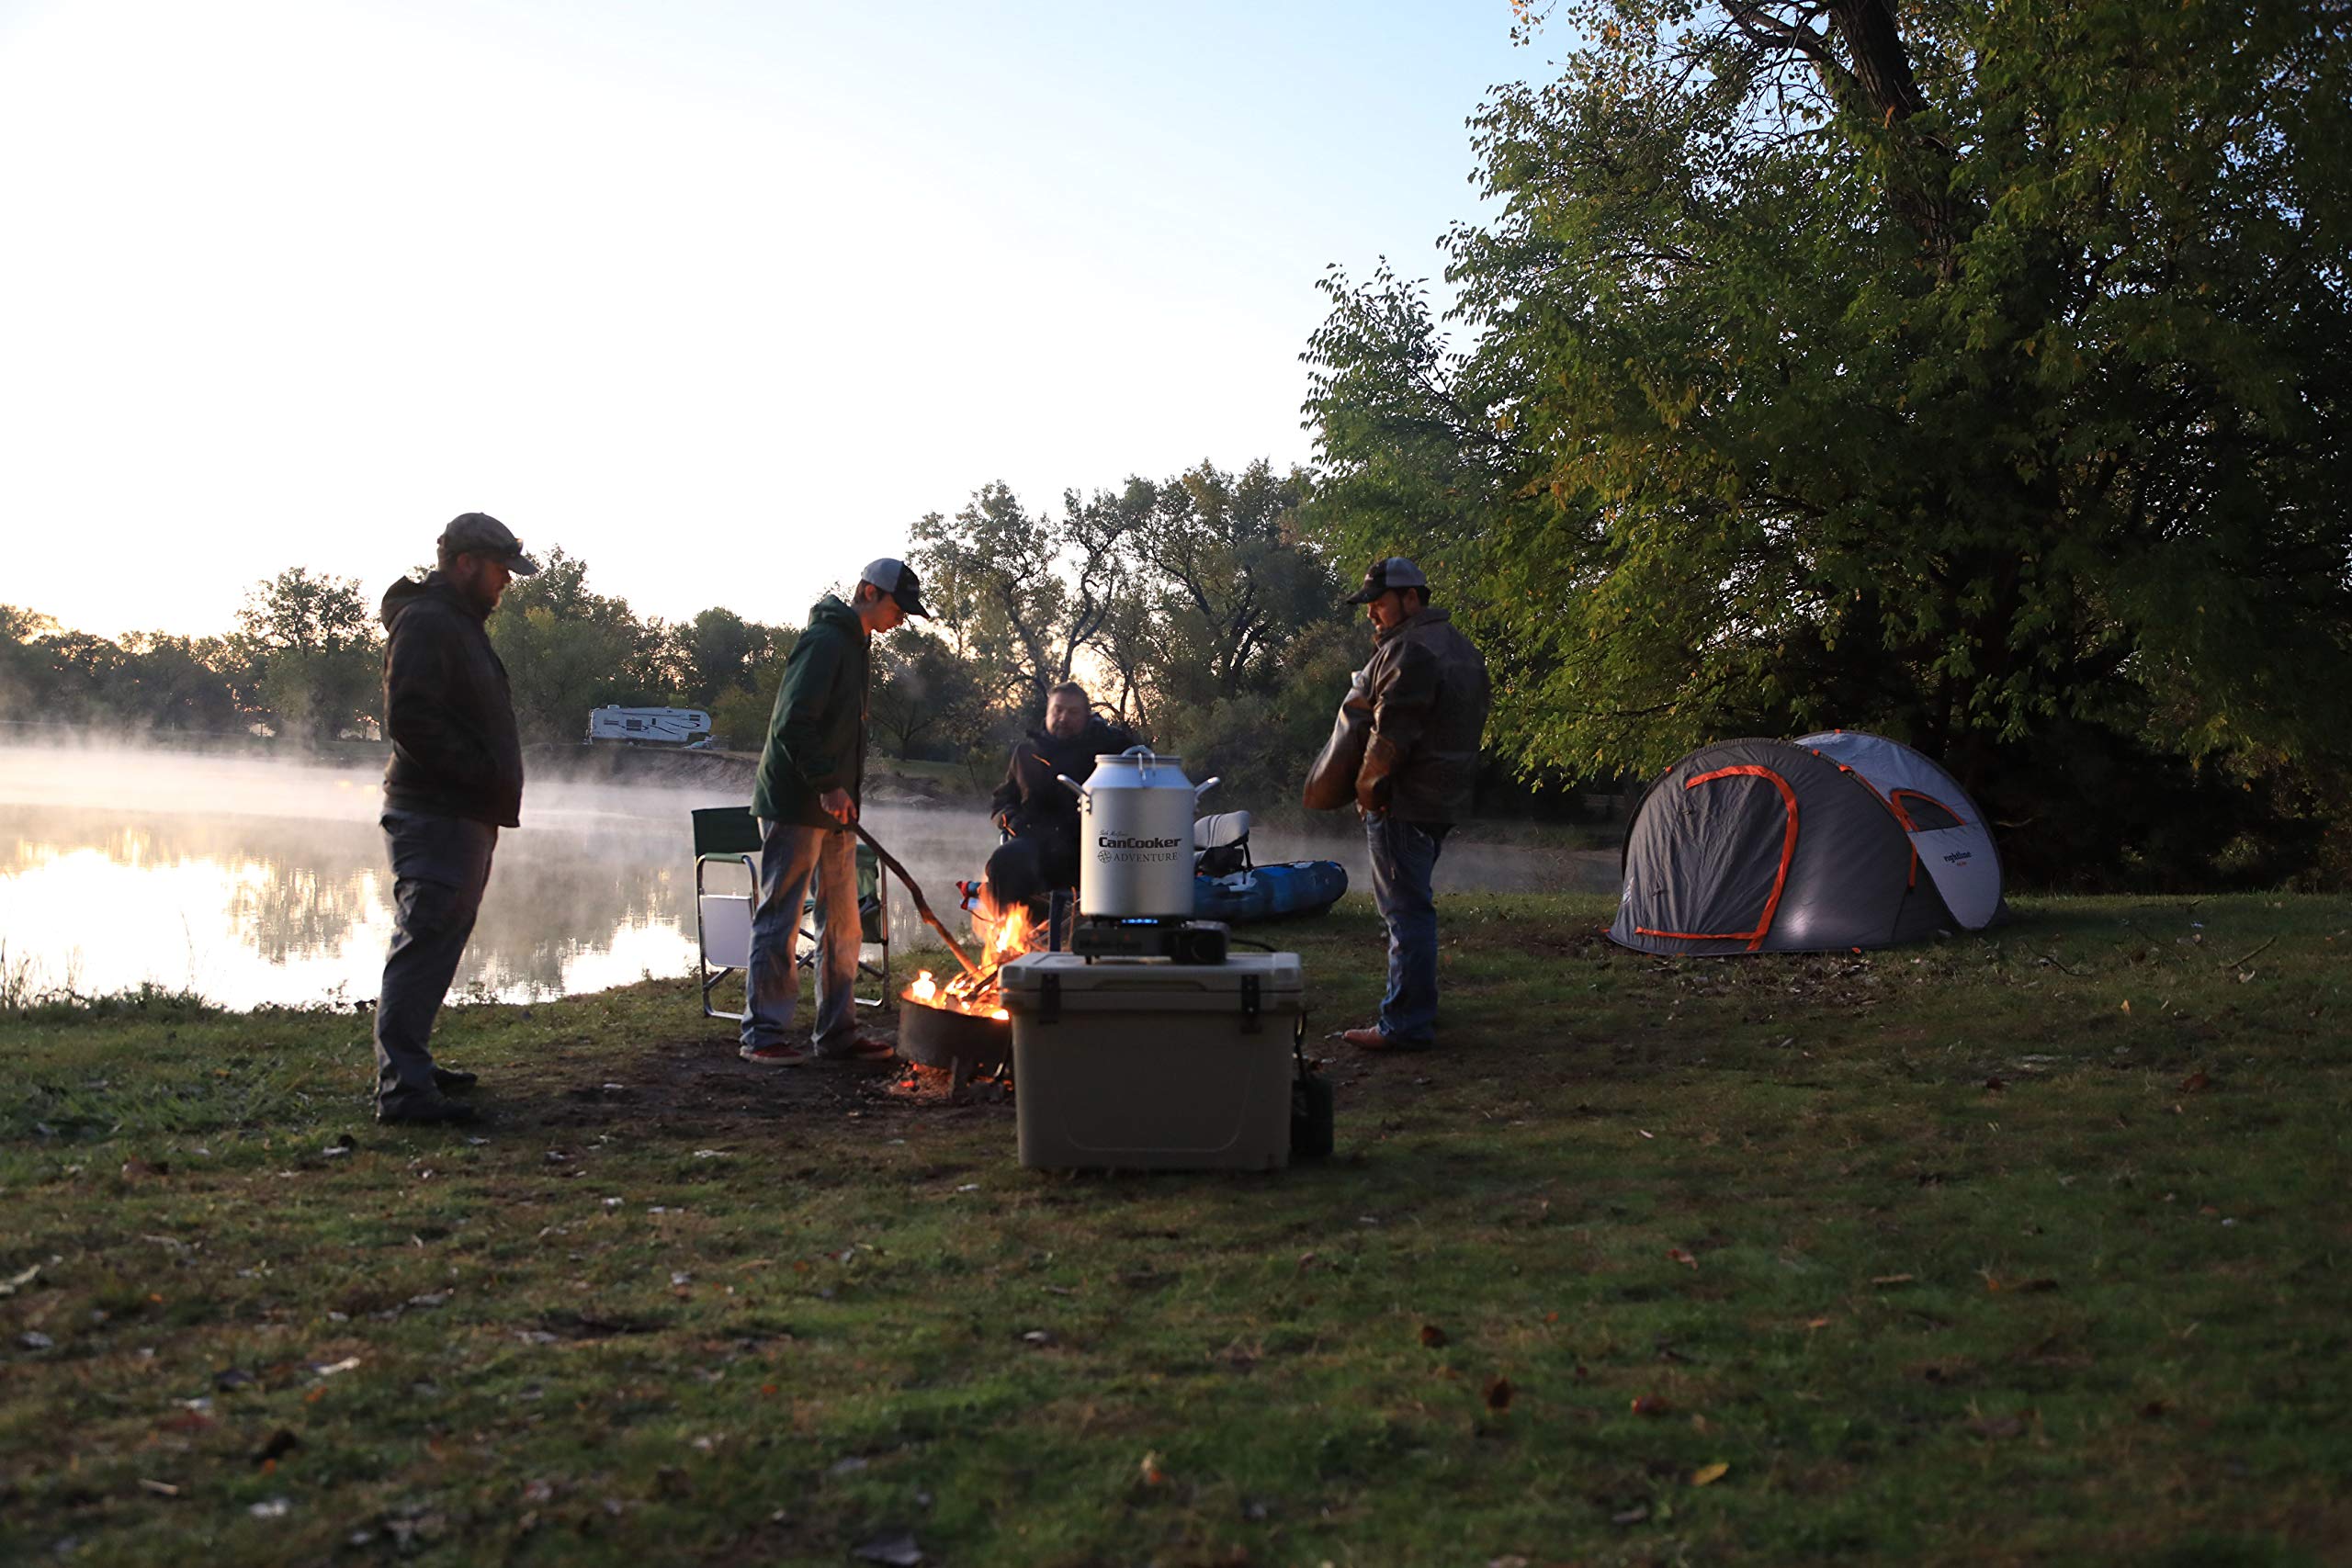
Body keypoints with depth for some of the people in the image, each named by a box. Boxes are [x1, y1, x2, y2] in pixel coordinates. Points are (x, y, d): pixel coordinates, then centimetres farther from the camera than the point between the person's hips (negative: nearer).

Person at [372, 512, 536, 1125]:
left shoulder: (459, 623, 22)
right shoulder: (425, 621, -12)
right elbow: (411, 718, -23)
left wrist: (494, 784, 16)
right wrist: (484, 774, -21)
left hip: (462, 814, 11)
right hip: (435, 814, -11)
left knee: (436, 944, 17)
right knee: (425, 944, -13)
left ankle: (410, 1066, 27)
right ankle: (402, 1087, -14)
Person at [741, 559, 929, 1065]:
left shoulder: (856, 645, 18)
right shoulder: (824, 641, -13)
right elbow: (791, 724, -22)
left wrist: (842, 791, 16)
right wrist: (827, 785, -24)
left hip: (834, 808, 10)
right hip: (795, 804, -10)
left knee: (842, 923, 10)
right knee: (780, 917, -3)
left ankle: (836, 1033, 16)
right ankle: (762, 1033, 4)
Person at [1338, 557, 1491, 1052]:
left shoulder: (1408, 650, -17)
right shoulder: (1463, 649, 17)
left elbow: (1392, 730, -21)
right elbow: (1470, 725, 21)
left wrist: (1366, 787, -8)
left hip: (1402, 802, -10)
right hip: (1445, 800, 10)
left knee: (1406, 908, -8)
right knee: (1414, 904, 20)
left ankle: (1406, 1025, -6)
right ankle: (1419, 1005, 29)